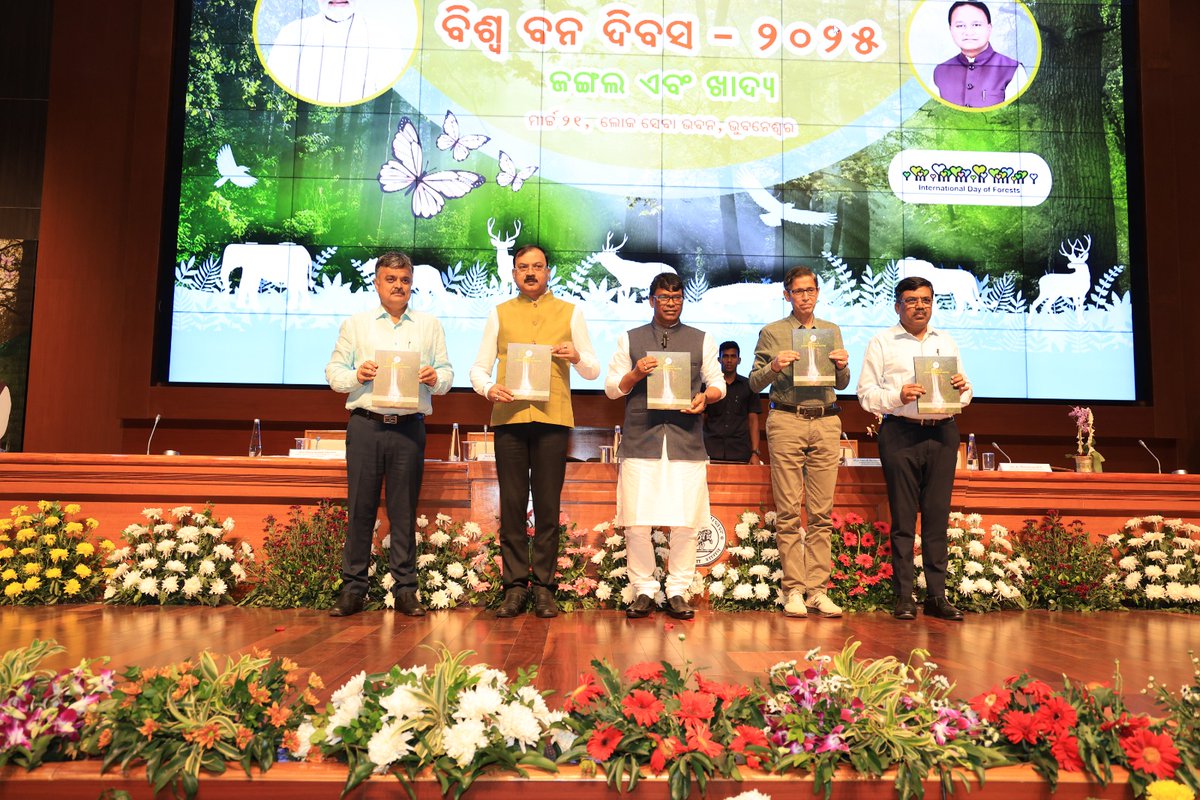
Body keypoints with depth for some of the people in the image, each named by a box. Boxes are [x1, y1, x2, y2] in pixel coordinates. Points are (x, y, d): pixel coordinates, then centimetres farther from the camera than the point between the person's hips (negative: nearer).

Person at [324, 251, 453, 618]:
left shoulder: (430, 325, 14)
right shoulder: (356, 324, 14)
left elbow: (446, 373, 11)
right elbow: (333, 372, 10)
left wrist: (436, 378, -11)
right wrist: (356, 376, -9)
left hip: (409, 426, 0)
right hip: (365, 424, 0)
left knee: (404, 511, 3)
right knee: (360, 508, 1)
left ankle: (405, 590, 9)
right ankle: (353, 589, 10)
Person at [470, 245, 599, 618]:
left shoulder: (570, 312, 15)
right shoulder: (499, 314, 16)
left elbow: (593, 371, 13)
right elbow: (479, 367, 12)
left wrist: (577, 357, -9)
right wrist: (488, 387, -9)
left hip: (552, 418, -1)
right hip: (508, 417, 1)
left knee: (548, 506, 0)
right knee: (512, 505, 1)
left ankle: (544, 587, 7)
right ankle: (515, 586, 8)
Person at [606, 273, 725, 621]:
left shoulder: (701, 340, 15)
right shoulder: (629, 340, 14)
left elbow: (718, 384, 15)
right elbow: (611, 388, 11)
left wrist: (705, 396, -8)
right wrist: (636, 374, -8)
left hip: (686, 442, 1)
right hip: (641, 441, 0)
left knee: (686, 522, -2)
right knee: (636, 522, -3)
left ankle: (678, 591, 10)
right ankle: (643, 591, 10)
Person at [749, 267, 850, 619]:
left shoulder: (832, 331, 17)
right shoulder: (771, 333, 8)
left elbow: (842, 384, 18)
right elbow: (754, 383, 4)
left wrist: (842, 366, -3)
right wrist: (774, 366, -14)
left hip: (826, 423, 3)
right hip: (786, 421, -3)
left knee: (822, 511, 1)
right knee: (789, 512, -2)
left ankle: (817, 590, 6)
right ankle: (793, 590, 3)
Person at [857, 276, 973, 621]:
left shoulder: (947, 342, 19)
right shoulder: (882, 343, 6)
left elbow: (966, 395, 18)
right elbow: (866, 394, -1)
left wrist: (962, 388, -5)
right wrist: (898, 396, -18)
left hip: (942, 432, 4)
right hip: (901, 433, -3)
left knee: (938, 515, 4)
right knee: (903, 517, -2)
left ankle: (937, 596, 10)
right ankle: (903, 597, 4)